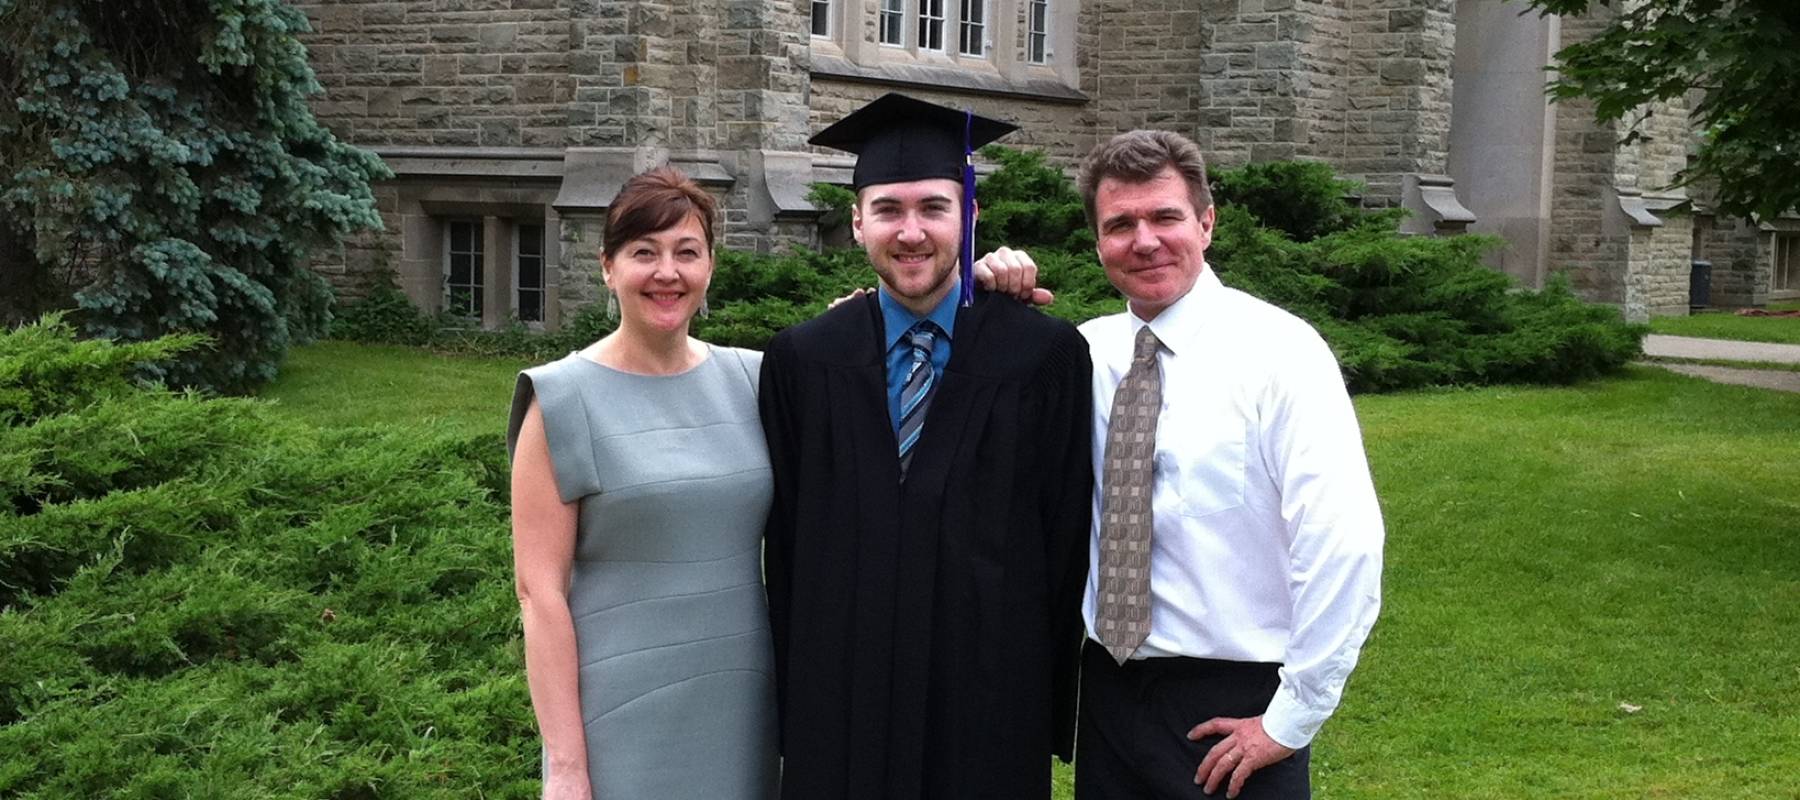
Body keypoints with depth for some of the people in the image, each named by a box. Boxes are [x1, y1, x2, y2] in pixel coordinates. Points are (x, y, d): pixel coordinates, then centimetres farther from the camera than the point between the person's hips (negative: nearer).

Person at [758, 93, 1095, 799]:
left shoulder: (1047, 356, -4)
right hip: (841, 706, 1)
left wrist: (1055, 704, -1)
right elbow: (785, 542, 5)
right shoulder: (800, 362, 2)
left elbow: (1066, 536, -1)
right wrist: (795, 698, 3)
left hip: (994, 697, -1)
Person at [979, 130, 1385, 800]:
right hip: (1108, 689, 5)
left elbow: (1345, 542, -18)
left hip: (1230, 707, -4)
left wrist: (1290, 720, -15)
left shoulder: (1278, 349, -11)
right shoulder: (1086, 351, 4)